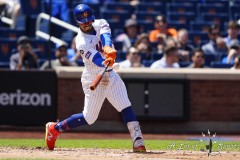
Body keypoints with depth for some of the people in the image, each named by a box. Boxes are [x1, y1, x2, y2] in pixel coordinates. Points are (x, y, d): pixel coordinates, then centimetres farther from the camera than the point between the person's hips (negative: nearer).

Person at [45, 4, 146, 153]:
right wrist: (105, 62, -56)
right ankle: (54, 128, 19)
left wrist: (108, 48, -47)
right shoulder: (82, 42, -20)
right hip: (94, 79, -5)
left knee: (126, 107, -8)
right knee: (89, 118, 1)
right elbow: (96, 59, -33)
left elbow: (106, 37, -25)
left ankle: (138, 141, -12)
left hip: (110, 75, 5)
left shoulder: (100, 24, -3)